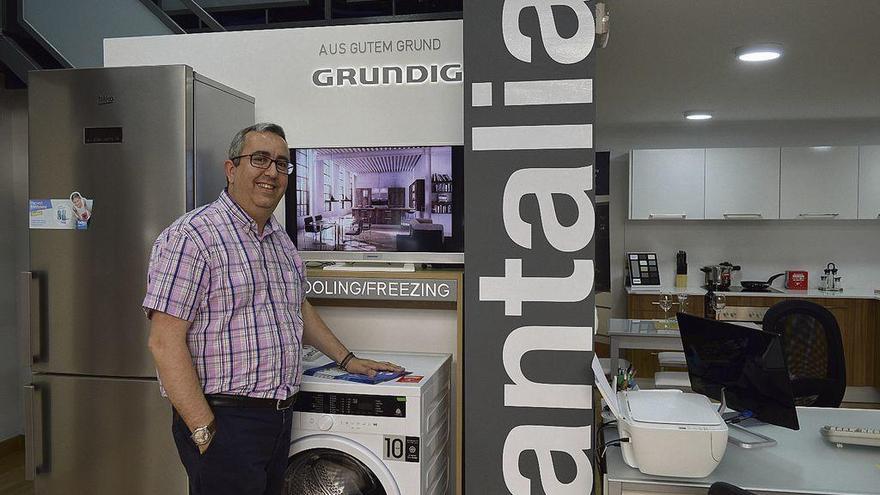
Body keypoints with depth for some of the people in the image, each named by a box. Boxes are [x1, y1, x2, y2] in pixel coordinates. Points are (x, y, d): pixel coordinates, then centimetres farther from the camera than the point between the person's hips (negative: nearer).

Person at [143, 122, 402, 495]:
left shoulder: (281, 240, 13)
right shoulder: (192, 235, -13)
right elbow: (165, 342, -18)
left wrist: (347, 359, 23)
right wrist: (205, 432, -21)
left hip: (280, 417, 8)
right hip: (224, 420, -8)